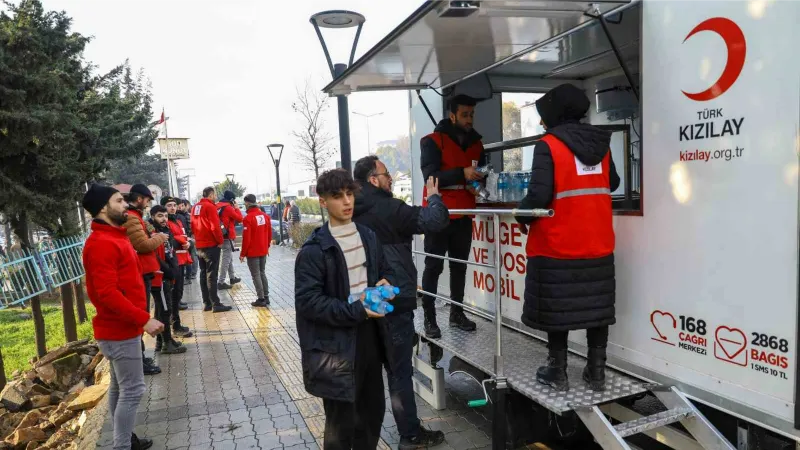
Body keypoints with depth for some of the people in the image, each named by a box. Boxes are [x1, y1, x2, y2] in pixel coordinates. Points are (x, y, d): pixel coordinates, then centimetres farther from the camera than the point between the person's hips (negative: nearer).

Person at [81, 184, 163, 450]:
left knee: (120, 387, 18)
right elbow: (107, 293, -27)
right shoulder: (101, 243, -19)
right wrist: (144, 319, -26)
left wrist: (139, 319, 16)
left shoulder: (114, 238, 13)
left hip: (122, 327, 10)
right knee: (132, 391, -4)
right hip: (120, 330, -10)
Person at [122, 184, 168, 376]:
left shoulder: (133, 216, 16)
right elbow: (144, 245, -21)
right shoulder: (131, 218, -17)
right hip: (140, 273, -11)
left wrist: (151, 236, 7)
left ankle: (139, 356, 26)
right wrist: (159, 238, -5)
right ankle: (139, 361, 3)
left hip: (141, 271, 11)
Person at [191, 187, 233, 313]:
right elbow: (215, 226, -19)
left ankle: (206, 303, 15)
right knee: (211, 275, -7)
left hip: (199, 246, 8)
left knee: (203, 274, 11)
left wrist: (198, 239, 17)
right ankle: (216, 304, -5)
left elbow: (193, 226, 16)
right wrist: (220, 241, -10)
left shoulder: (195, 207, 12)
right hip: (211, 245, -8)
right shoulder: (210, 206, -13)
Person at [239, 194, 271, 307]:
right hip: (263, 251, 6)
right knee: (262, 273, 16)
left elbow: (246, 238, -16)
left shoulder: (248, 218, -17)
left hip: (252, 252, -6)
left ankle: (261, 299, 3)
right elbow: (269, 233, 8)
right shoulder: (265, 216, 2)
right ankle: (266, 297, 19)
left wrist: (242, 254, -8)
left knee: (256, 275, 2)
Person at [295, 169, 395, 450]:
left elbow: (385, 271, 20)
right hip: (336, 344, -6)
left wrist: (385, 284, -4)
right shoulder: (314, 250, -14)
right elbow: (307, 301, -19)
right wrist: (356, 311, -24)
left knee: (373, 411, 20)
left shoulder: (368, 236, 7)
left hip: (369, 335, 6)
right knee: (341, 422, 4)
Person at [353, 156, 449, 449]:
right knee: (400, 370, 1)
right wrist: (434, 196, -1)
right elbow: (436, 221, -20)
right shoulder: (388, 208, -16)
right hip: (394, 300, -8)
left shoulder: (353, 213, 8)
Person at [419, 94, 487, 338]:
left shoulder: (476, 144, 12)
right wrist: (462, 174, -28)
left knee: (460, 265, 12)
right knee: (433, 266, -1)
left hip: (464, 215, 6)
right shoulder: (432, 141, -6)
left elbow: (481, 174, 22)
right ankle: (429, 318, 5)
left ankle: (457, 313, 22)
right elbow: (430, 176, -18)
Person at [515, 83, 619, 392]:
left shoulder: (548, 146, -11)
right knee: (596, 305, 12)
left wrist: (522, 216, -2)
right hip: (598, 244, 6)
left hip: (558, 244, -5)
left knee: (557, 307, 6)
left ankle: (558, 372, 16)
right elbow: (613, 184, 19)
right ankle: (596, 372, 21)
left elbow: (539, 195, -19)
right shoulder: (601, 144, 7)